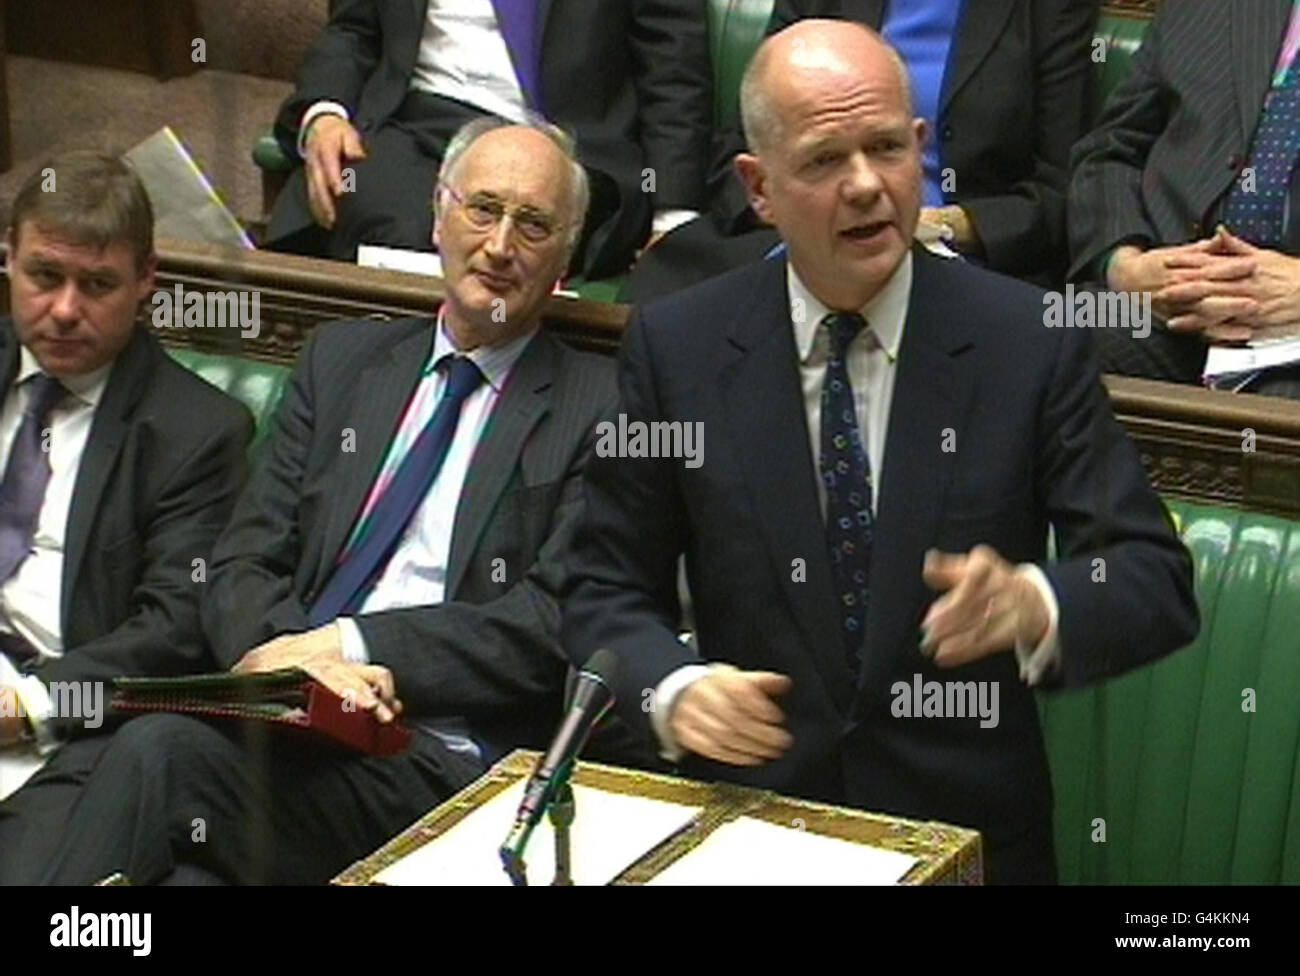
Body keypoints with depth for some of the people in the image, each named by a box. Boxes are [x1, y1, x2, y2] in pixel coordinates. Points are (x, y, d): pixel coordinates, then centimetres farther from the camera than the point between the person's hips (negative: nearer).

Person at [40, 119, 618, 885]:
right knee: (158, 743, -32)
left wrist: (353, 642, -12)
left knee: (159, 758, -31)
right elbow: (244, 565, 13)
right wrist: (288, 650, -11)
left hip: (443, 758, -4)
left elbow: (561, 621, -4)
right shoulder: (341, 360, 20)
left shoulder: (601, 405, 7)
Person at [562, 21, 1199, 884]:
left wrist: (1035, 606, -24)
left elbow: (1158, 583, -3)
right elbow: (608, 587, 7)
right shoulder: (677, 348, 1)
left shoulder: (1030, 344, -3)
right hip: (747, 808, 0)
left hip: (967, 823, 0)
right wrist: (672, 690, -14)